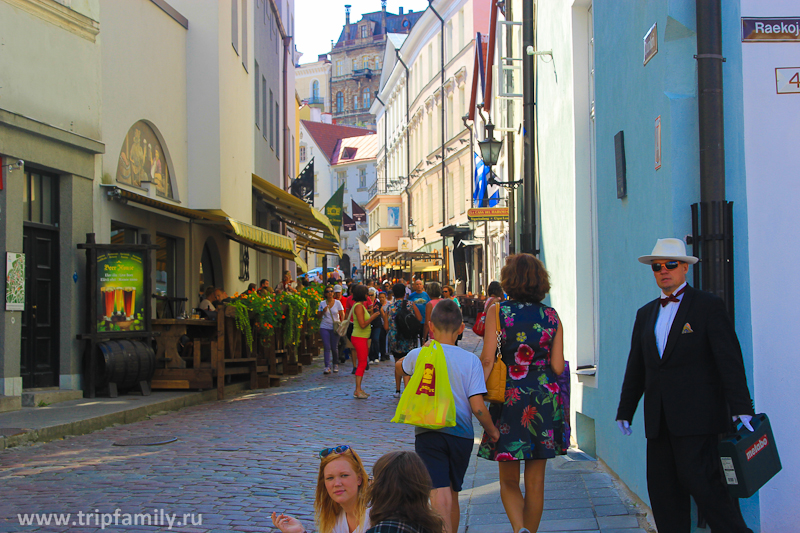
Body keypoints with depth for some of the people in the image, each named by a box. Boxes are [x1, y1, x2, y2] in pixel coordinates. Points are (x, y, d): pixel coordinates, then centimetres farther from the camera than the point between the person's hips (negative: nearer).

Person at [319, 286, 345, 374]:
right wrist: (323, 311, -11)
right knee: (327, 347, -8)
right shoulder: (322, 303, 5)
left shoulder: (337, 302, 1)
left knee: (334, 348, 2)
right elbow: (319, 316, 8)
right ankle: (327, 367, -11)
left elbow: (342, 314, 1)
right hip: (325, 327, 1)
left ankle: (335, 364, 24)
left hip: (335, 327, -1)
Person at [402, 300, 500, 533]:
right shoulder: (470, 360, -2)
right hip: (461, 435, 2)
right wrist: (492, 431, 10)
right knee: (453, 494, 20)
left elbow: (402, 366, 27)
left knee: (439, 494, -13)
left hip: (429, 434, -2)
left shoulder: (417, 356, 0)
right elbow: (477, 407, -8)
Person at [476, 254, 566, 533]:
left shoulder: (497, 311, -5)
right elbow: (558, 366, 0)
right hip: (544, 399, 2)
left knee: (509, 480, 7)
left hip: (510, 397, -2)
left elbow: (487, 359, -10)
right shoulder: (551, 315, 2)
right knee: (535, 481, 11)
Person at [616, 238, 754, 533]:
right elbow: (635, 368, 20)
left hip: (695, 416, -6)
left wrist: (741, 408, -16)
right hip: (659, 420, 6)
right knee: (662, 488, 3)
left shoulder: (708, 306, -1)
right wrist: (625, 411, 17)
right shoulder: (646, 314, 17)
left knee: (699, 478, -12)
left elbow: (730, 361, -8)